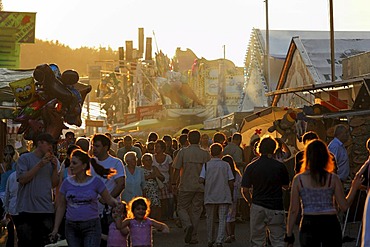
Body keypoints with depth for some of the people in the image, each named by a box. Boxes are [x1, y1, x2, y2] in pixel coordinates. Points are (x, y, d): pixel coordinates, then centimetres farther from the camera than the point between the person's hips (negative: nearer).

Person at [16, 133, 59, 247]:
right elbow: (22, 180, -12)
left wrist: (55, 168, -4)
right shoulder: (25, 158, -1)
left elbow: (54, 184, 10)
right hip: (27, 209, -4)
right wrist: (40, 165, -14)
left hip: (47, 210, 4)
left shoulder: (52, 160, 12)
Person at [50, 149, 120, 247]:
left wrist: (117, 203, -23)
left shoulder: (95, 182, -2)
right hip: (71, 227, 3)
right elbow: (61, 207, 8)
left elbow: (109, 200, 1)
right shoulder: (67, 183, 4)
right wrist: (56, 228, 4)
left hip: (91, 226, -3)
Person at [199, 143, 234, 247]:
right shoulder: (226, 165, -2)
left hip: (210, 196, 1)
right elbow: (231, 182, -2)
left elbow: (201, 180, -9)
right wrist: (229, 191, 15)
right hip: (224, 196, -1)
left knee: (210, 219, 14)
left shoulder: (206, 165, -2)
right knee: (222, 219, 0)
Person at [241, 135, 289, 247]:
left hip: (258, 207, 1)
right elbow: (286, 186, 8)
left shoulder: (251, 167, -2)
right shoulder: (280, 166, -4)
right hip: (276, 208, -1)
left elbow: (245, 190, -2)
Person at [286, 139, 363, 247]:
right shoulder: (333, 178, -2)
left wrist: (289, 235, 6)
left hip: (308, 225, 0)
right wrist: (354, 188, 14)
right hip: (330, 224, 1)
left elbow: (293, 210, -2)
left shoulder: (298, 179, -3)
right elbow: (344, 206, 0)